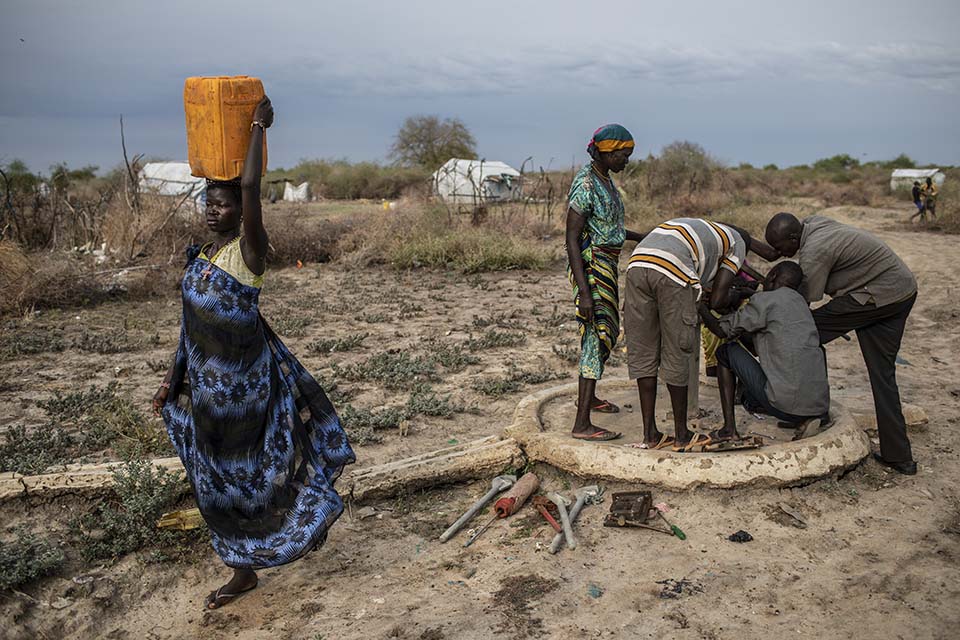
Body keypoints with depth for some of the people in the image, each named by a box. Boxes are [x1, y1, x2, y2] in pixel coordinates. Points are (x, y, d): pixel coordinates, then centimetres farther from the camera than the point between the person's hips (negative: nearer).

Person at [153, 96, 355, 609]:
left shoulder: (248, 249, -14)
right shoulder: (200, 255, 8)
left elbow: (250, 187, -29)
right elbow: (191, 322, 13)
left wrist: (259, 126, -19)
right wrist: (174, 378, 14)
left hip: (245, 376, -8)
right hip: (206, 381, 8)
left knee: (256, 460, 4)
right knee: (217, 476, 16)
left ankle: (313, 514, 30)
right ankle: (244, 570, 33)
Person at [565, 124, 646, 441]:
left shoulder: (603, 178, 10)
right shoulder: (585, 185, -20)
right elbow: (572, 239, -22)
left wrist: (640, 236, 22)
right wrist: (584, 292, -26)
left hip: (606, 264, 10)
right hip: (590, 266, -10)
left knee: (609, 330, 21)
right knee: (598, 336, -12)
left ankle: (588, 396, 39)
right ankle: (582, 424, -10)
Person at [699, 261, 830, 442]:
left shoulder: (764, 300, -3)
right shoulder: (801, 303, 20)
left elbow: (722, 330, 4)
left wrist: (701, 307, 20)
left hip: (785, 406, -8)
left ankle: (729, 428, 6)